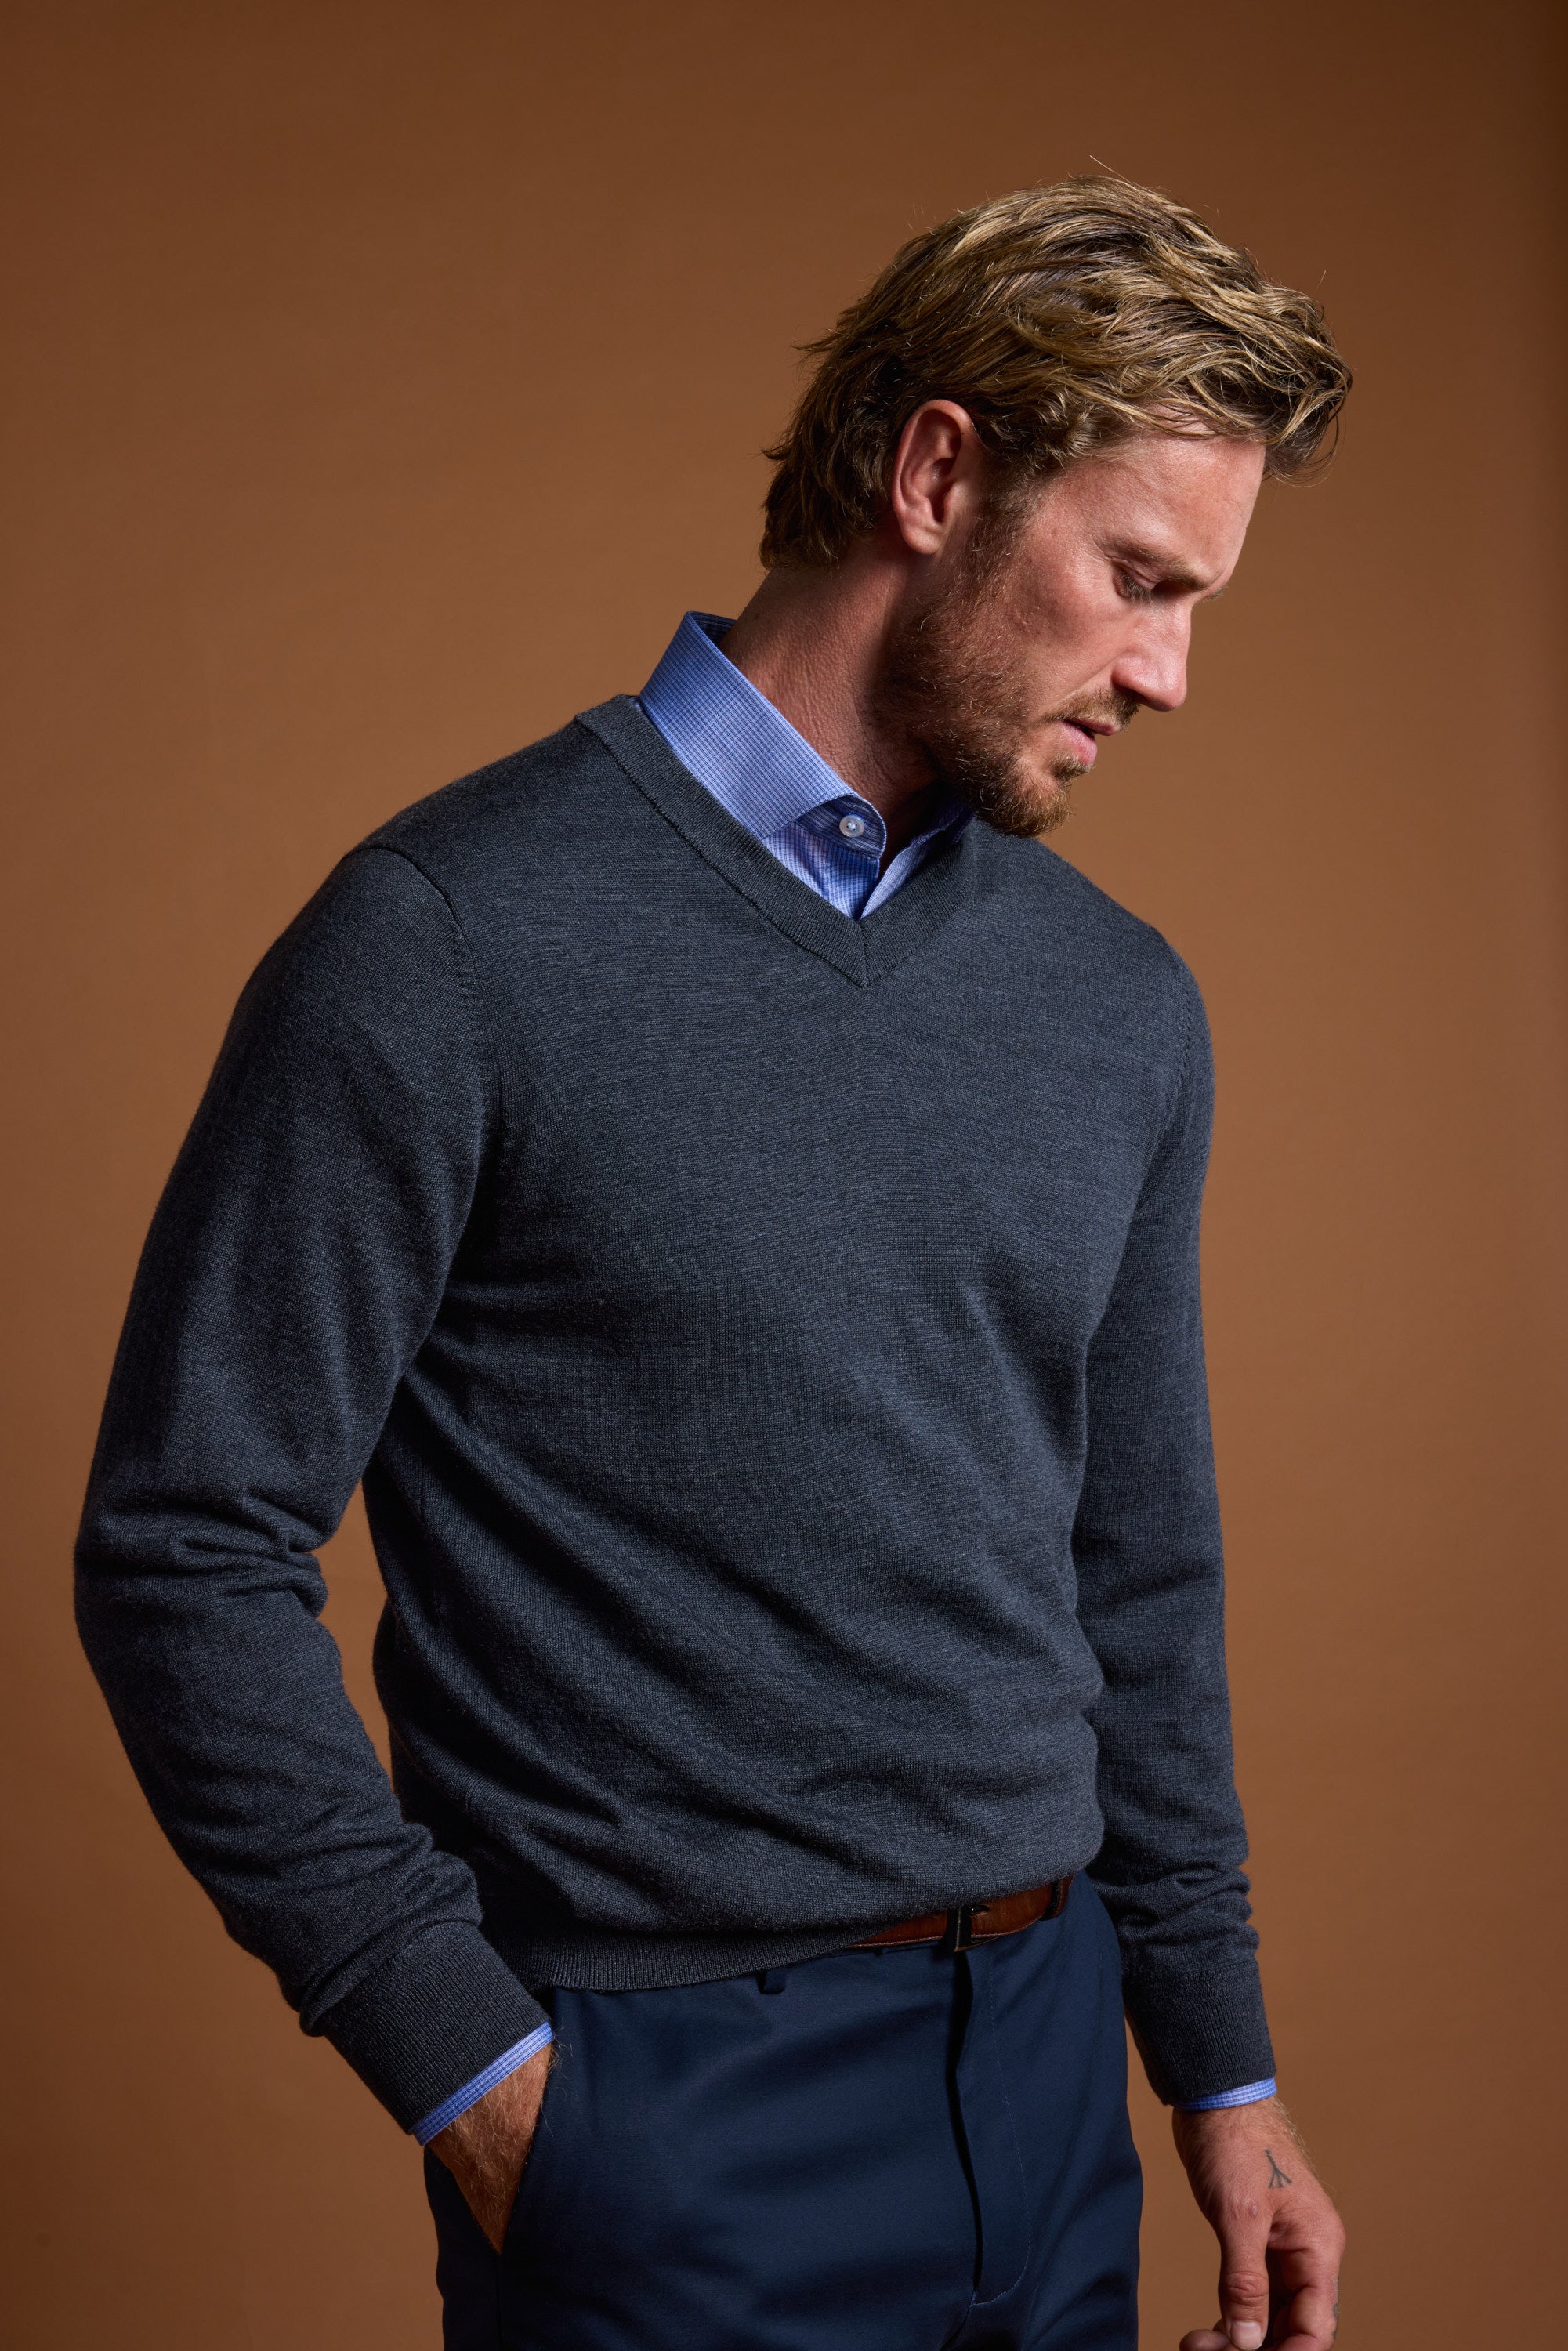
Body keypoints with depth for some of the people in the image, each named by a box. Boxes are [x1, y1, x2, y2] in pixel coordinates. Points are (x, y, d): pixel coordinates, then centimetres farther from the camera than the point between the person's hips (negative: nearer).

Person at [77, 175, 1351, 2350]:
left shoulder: (1125, 1009, 6)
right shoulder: (459, 941, -13)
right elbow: (189, 1555, -12)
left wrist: (1220, 2064, 14)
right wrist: (467, 2066, -13)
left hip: (1043, 2068, 6)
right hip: (671, 2107, -6)